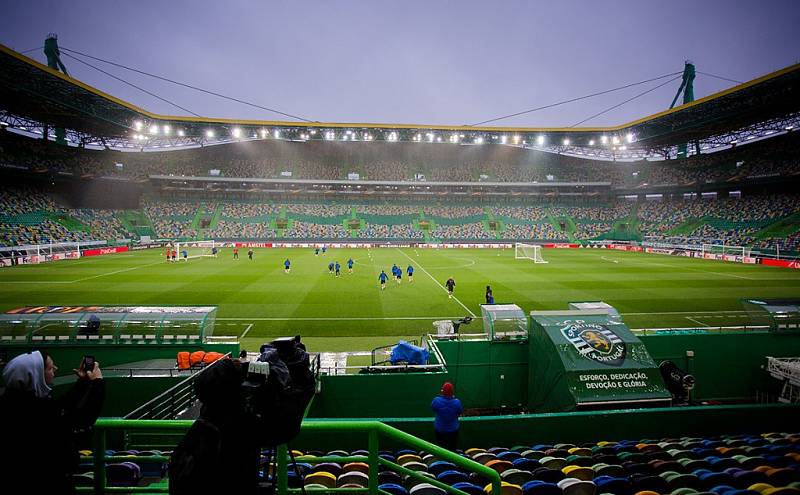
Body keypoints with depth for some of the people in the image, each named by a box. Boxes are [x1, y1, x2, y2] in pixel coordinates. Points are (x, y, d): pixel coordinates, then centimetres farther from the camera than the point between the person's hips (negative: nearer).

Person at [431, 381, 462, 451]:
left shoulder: (437, 400, -27)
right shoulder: (457, 402, -26)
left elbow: (433, 408, -5)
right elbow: (460, 412, -6)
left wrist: (440, 395, -4)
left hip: (440, 429, 0)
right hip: (453, 429, 0)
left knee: (441, 446, 22)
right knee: (452, 448, 22)